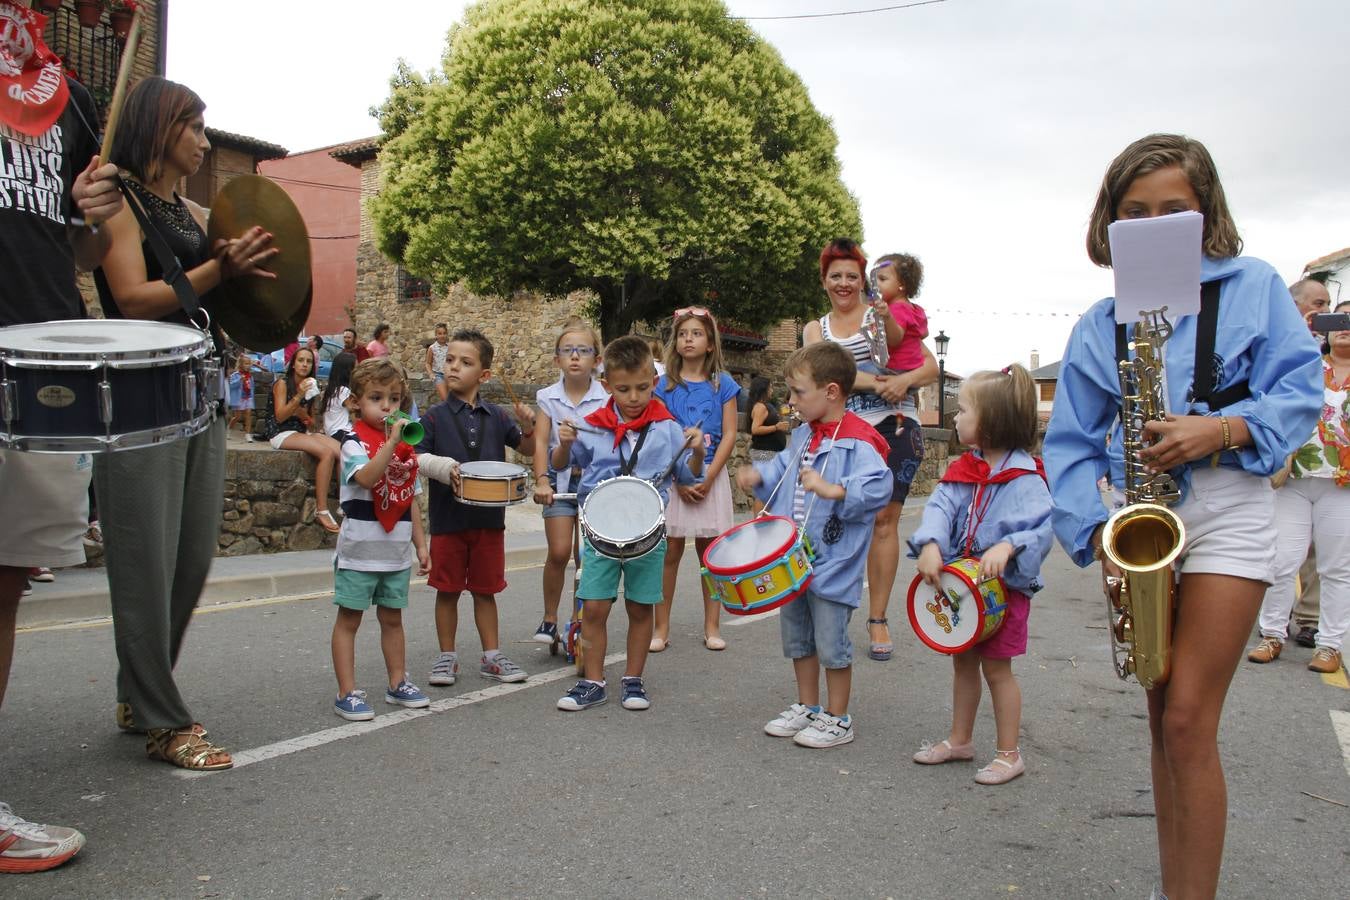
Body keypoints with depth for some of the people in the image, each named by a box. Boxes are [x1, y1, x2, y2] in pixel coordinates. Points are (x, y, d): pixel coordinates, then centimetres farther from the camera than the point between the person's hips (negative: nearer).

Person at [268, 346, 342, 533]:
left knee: (342, 452, -23)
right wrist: (299, 396, -19)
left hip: (302, 432, 6)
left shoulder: (311, 386, 16)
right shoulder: (282, 384, -1)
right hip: (282, 433, -6)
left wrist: (304, 416, -5)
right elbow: (280, 416, -11)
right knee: (327, 452, -32)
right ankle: (321, 511, -31)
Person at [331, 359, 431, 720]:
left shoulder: (406, 446, 9)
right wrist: (392, 441, -36)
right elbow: (366, 477, -31)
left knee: (392, 618, 16)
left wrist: (421, 544, 11)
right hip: (359, 550, -6)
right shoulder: (355, 442, -10)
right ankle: (347, 693, 10)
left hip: (396, 551, 6)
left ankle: (397, 683, 27)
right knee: (348, 619, 3)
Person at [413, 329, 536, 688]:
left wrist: (527, 428, -9)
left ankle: (491, 656, 23)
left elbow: (528, 450, 11)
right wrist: (443, 467, -24)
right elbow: (415, 457, -6)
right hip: (448, 518, -2)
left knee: (485, 589, 12)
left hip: (489, 518, 2)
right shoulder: (435, 417, -2)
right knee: (447, 589, 8)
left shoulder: (496, 416, 5)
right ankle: (447, 656, 22)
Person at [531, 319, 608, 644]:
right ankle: (549, 619, 10)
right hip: (560, 479, 0)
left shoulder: (606, 400, -4)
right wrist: (541, 480, -23)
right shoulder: (548, 398, -2)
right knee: (559, 551, -9)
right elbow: (540, 443, -10)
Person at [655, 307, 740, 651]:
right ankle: (661, 628, 8)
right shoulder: (666, 384, 3)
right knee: (670, 550, 1)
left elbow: (729, 435, -2)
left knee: (710, 550, 5)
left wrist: (708, 479, -11)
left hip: (711, 476, 0)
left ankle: (712, 626, 15)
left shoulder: (722, 383, 3)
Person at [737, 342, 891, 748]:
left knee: (831, 644, 3)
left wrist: (832, 489, -40)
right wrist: (760, 476, 6)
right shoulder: (803, 435, 9)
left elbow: (878, 487, -30)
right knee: (796, 638, 19)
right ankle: (807, 707, 35)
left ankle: (837, 719, 20)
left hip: (832, 561, -9)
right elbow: (784, 468, 23)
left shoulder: (857, 442, -18)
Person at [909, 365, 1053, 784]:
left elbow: (1042, 527, -23)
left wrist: (1007, 547, -39)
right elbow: (939, 509, -8)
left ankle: (1008, 753, 19)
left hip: (1003, 586, -6)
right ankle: (960, 739, 34)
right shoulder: (962, 470, 4)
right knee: (963, 661, 17)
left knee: (996, 667, 3)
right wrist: (930, 545, -26)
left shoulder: (1024, 476, -15)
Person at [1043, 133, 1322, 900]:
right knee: (1167, 722, 11)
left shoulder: (1254, 285, 2)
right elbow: (1070, 443, 4)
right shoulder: (1099, 325, 8)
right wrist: (1096, 529, -10)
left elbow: (1302, 389, -2)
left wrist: (1221, 430, -20)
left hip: (1228, 508, -3)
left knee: (1188, 721, -9)